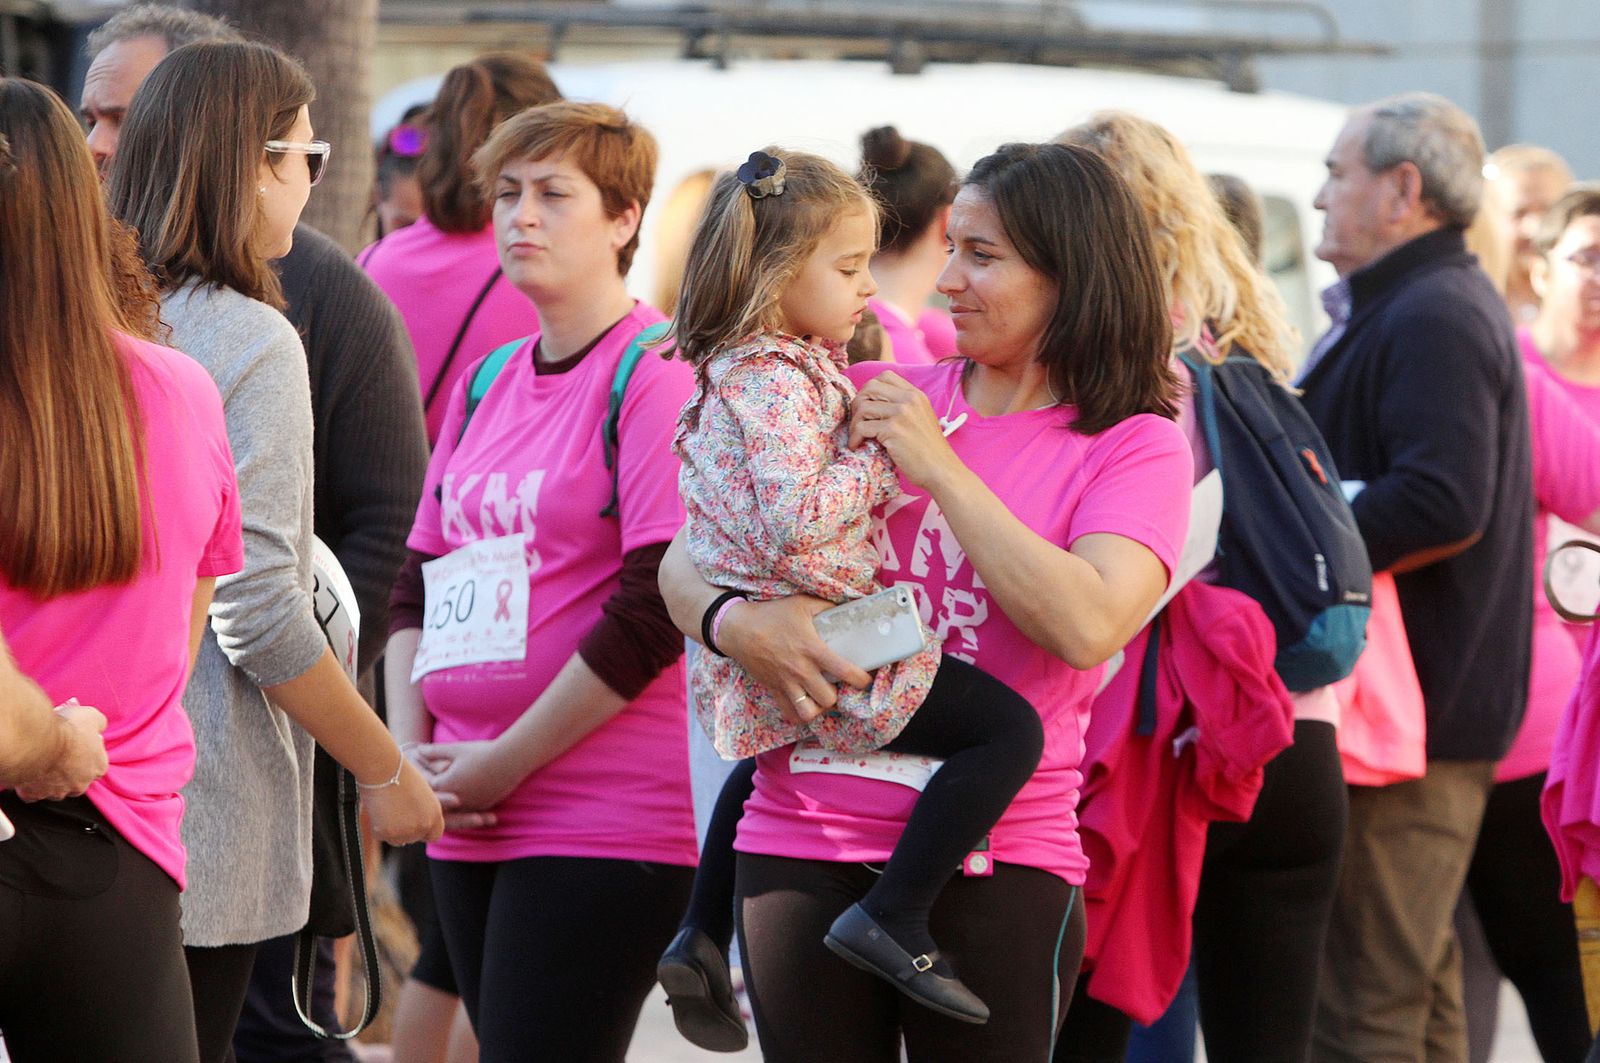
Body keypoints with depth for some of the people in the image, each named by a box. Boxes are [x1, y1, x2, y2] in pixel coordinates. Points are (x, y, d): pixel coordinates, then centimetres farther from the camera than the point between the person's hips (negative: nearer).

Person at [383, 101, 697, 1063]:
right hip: (471, 824, 7)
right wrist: (411, 756, 3)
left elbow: (655, 609, -15)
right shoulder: (484, 386, 16)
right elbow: (421, 579, 19)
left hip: (607, 825, -7)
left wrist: (503, 764, -11)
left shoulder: (659, 376, -7)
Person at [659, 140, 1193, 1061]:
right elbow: (685, 557, 9)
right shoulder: (863, 399, 9)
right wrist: (735, 622, -14)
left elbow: (1085, 626, -17)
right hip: (801, 843, 3)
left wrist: (938, 466, -11)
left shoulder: (1136, 447, 0)